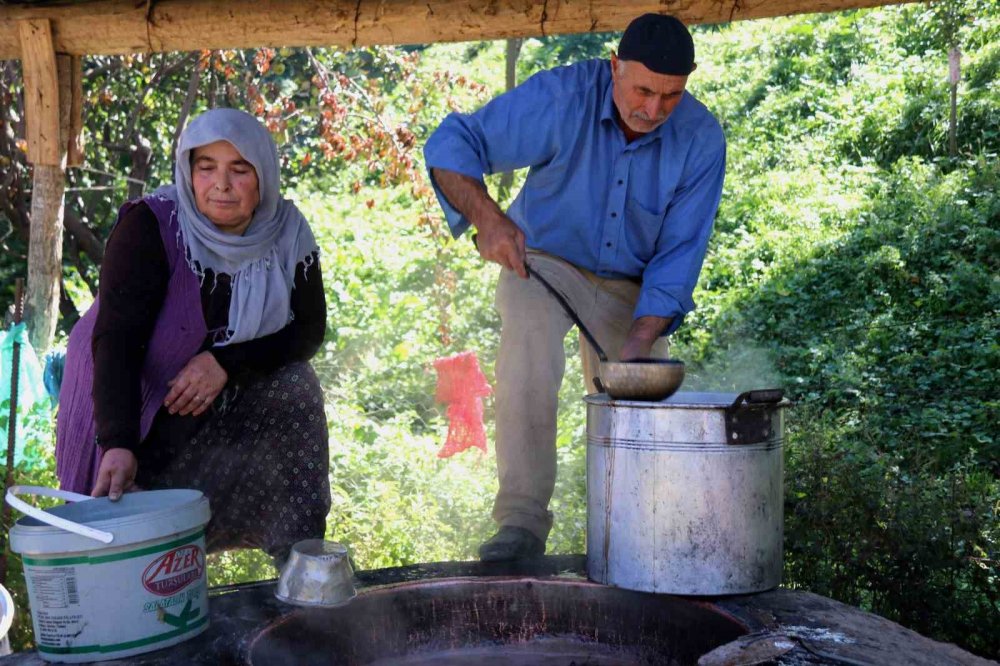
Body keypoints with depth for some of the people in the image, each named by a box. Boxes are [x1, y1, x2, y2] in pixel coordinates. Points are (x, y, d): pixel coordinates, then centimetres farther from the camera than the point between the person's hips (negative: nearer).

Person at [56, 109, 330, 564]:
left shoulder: (288, 232, -12)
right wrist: (119, 444, -43)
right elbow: (116, 338, -30)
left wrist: (227, 364, -27)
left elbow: (308, 330, -11)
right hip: (125, 402, -3)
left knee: (296, 390, -20)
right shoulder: (150, 226, -24)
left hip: (225, 400, 3)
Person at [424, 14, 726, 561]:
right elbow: (451, 144, -22)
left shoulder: (700, 138, -18)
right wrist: (486, 215, -40)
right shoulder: (562, 96, -24)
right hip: (544, 260, -2)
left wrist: (640, 342, -26)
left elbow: (677, 257, -15)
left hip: (630, 284, 3)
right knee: (529, 341, -34)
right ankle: (522, 520, -29)